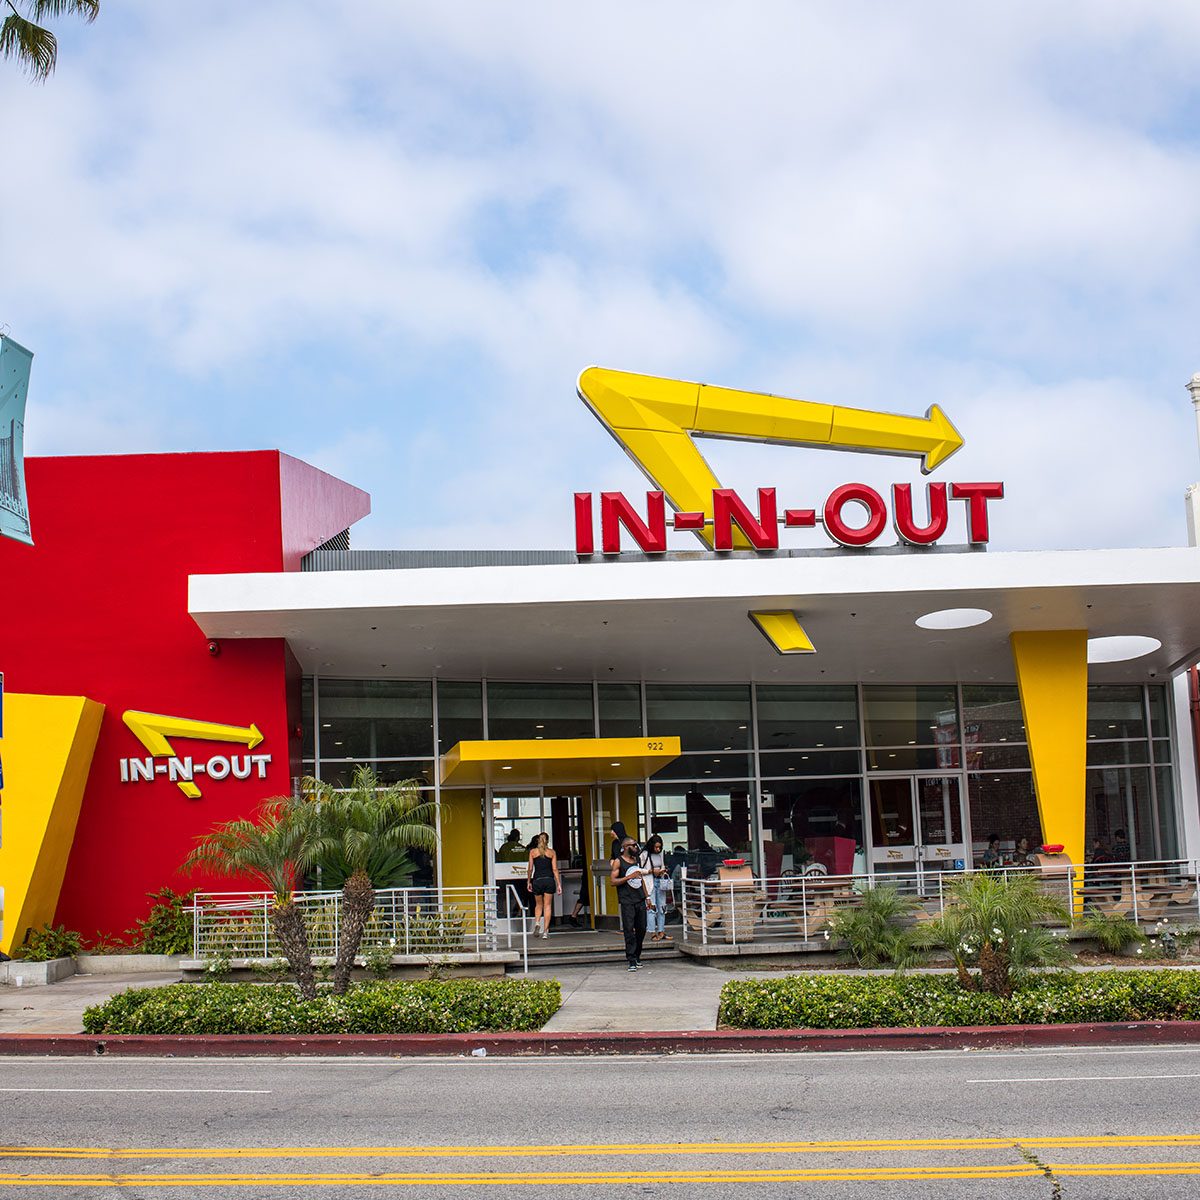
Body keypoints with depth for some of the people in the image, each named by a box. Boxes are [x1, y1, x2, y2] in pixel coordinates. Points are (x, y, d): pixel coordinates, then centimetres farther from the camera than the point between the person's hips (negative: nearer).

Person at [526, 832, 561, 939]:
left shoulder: (532, 852, 3)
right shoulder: (552, 852, 3)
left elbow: (530, 869, 3)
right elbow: (555, 869, 0)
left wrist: (528, 882, 13)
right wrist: (559, 884, 2)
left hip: (537, 880, 0)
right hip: (549, 880, 0)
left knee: (538, 904, 17)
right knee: (547, 906, 6)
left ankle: (537, 923, -8)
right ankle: (545, 931, 2)